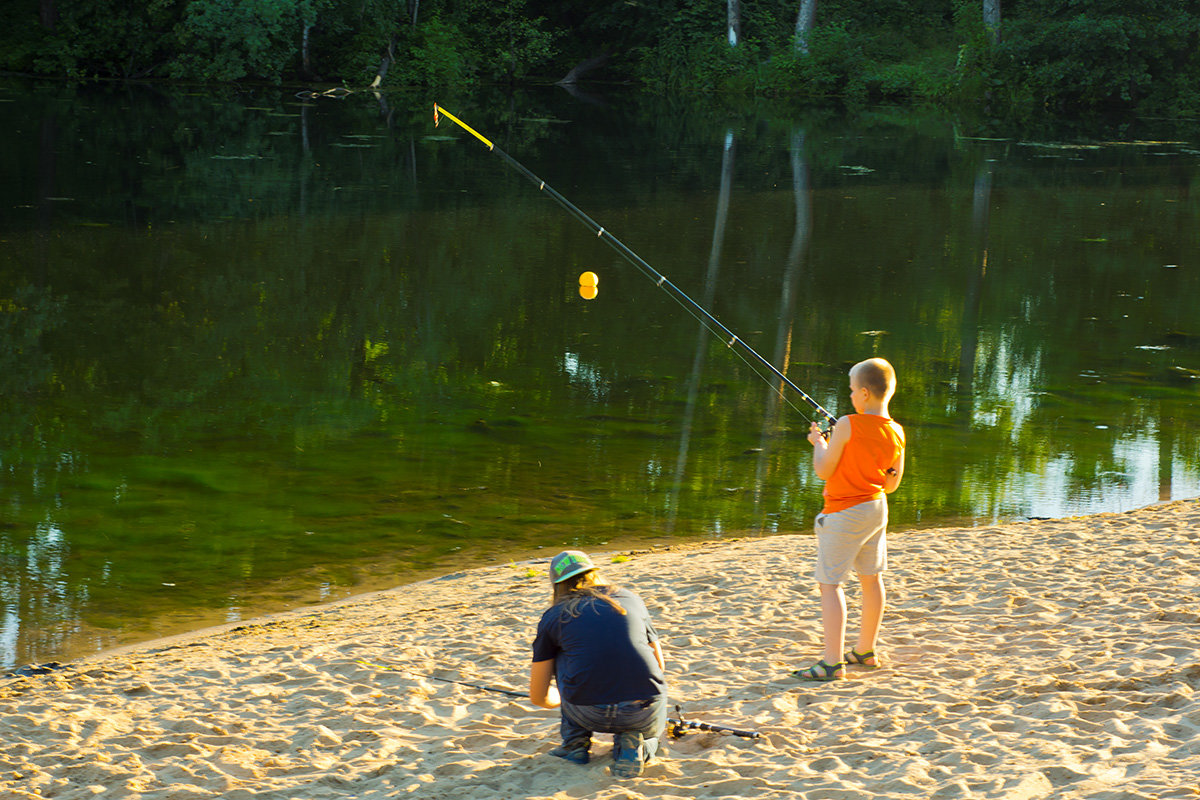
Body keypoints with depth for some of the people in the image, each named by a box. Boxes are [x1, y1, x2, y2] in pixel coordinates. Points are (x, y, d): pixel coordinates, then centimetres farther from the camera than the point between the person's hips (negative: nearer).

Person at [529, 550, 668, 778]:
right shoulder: (631, 599, 18)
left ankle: (575, 743, 26)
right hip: (644, 714, 1)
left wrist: (564, 699, 44)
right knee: (652, 730, 37)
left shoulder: (553, 616, 13)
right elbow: (659, 664, 29)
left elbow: (539, 697, 20)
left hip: (589, 714, -1)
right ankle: (634, 746, 4)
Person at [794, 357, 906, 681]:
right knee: (871, 578, 19)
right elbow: (892, 484, 9)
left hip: (844, 513, -8)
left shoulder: (847, 426, -19)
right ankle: (865, 651, 32)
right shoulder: (896, 433, 1)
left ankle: (833, 663, -10)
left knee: (830, 583, -5)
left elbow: (823, 471, -14)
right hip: (877, 509, 8)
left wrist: (819, 442, 4)